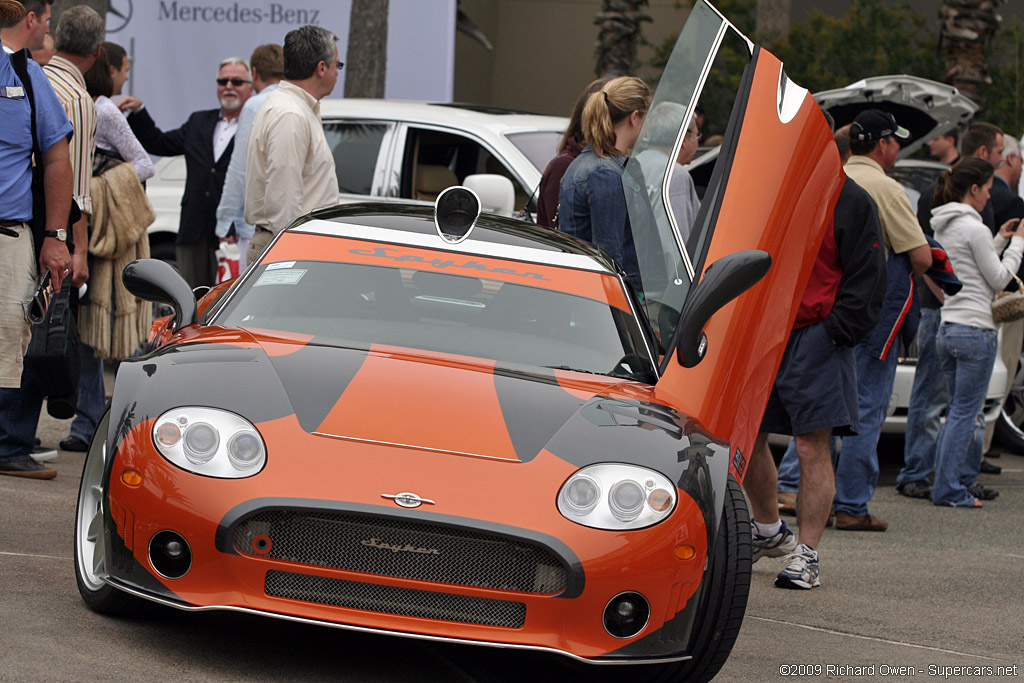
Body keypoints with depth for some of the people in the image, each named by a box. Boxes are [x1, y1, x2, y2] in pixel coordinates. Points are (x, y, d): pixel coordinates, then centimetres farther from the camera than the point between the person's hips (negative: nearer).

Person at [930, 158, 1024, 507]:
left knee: (960, 410, 16)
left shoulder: (942, 226, 13)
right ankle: (949, 489, -2)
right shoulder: (973, 228, -13)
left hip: (946, 329, 9)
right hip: (975, 329, -9)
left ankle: (964, 481, 20)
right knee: (965, 413, -3)